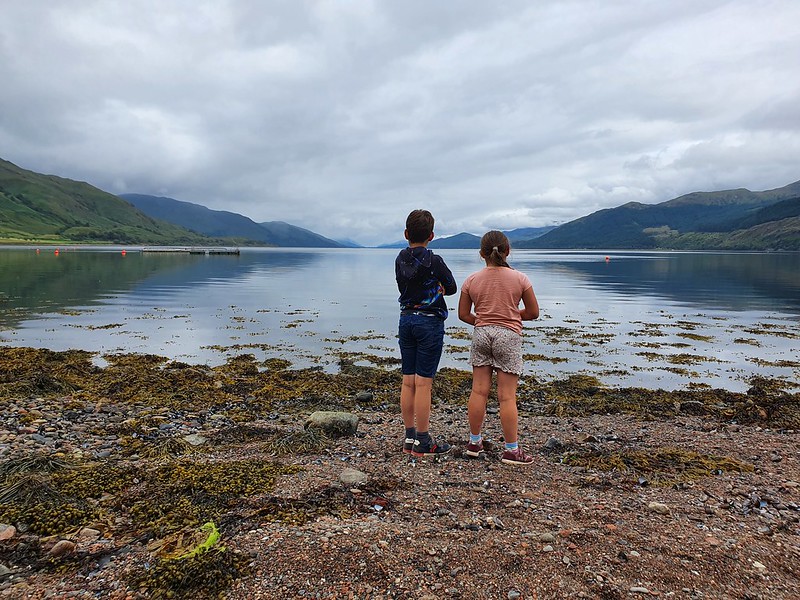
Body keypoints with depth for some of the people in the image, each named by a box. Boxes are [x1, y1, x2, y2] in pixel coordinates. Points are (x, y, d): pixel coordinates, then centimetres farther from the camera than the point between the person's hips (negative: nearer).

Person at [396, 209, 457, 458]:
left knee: (407, 381, 9)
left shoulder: (400, 259, 5)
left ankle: (410, 437, 18)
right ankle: (423, 442, 6)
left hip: (406, 319, 6)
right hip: (429, 322, -6)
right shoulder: (434, 261, -13)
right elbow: (451, 288, -1)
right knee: (423, 383, -3)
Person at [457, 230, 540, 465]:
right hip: (508, 336, -2)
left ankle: (474, 442, 21)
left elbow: (464, 314, 5)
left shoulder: (471, 280, 0)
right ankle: (511, 450, 10)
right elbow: (533, 313, 1)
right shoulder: (520, 279, -5)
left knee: (479, 390, 11)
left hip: (481, 334, 3)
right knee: (507, 396, 2)